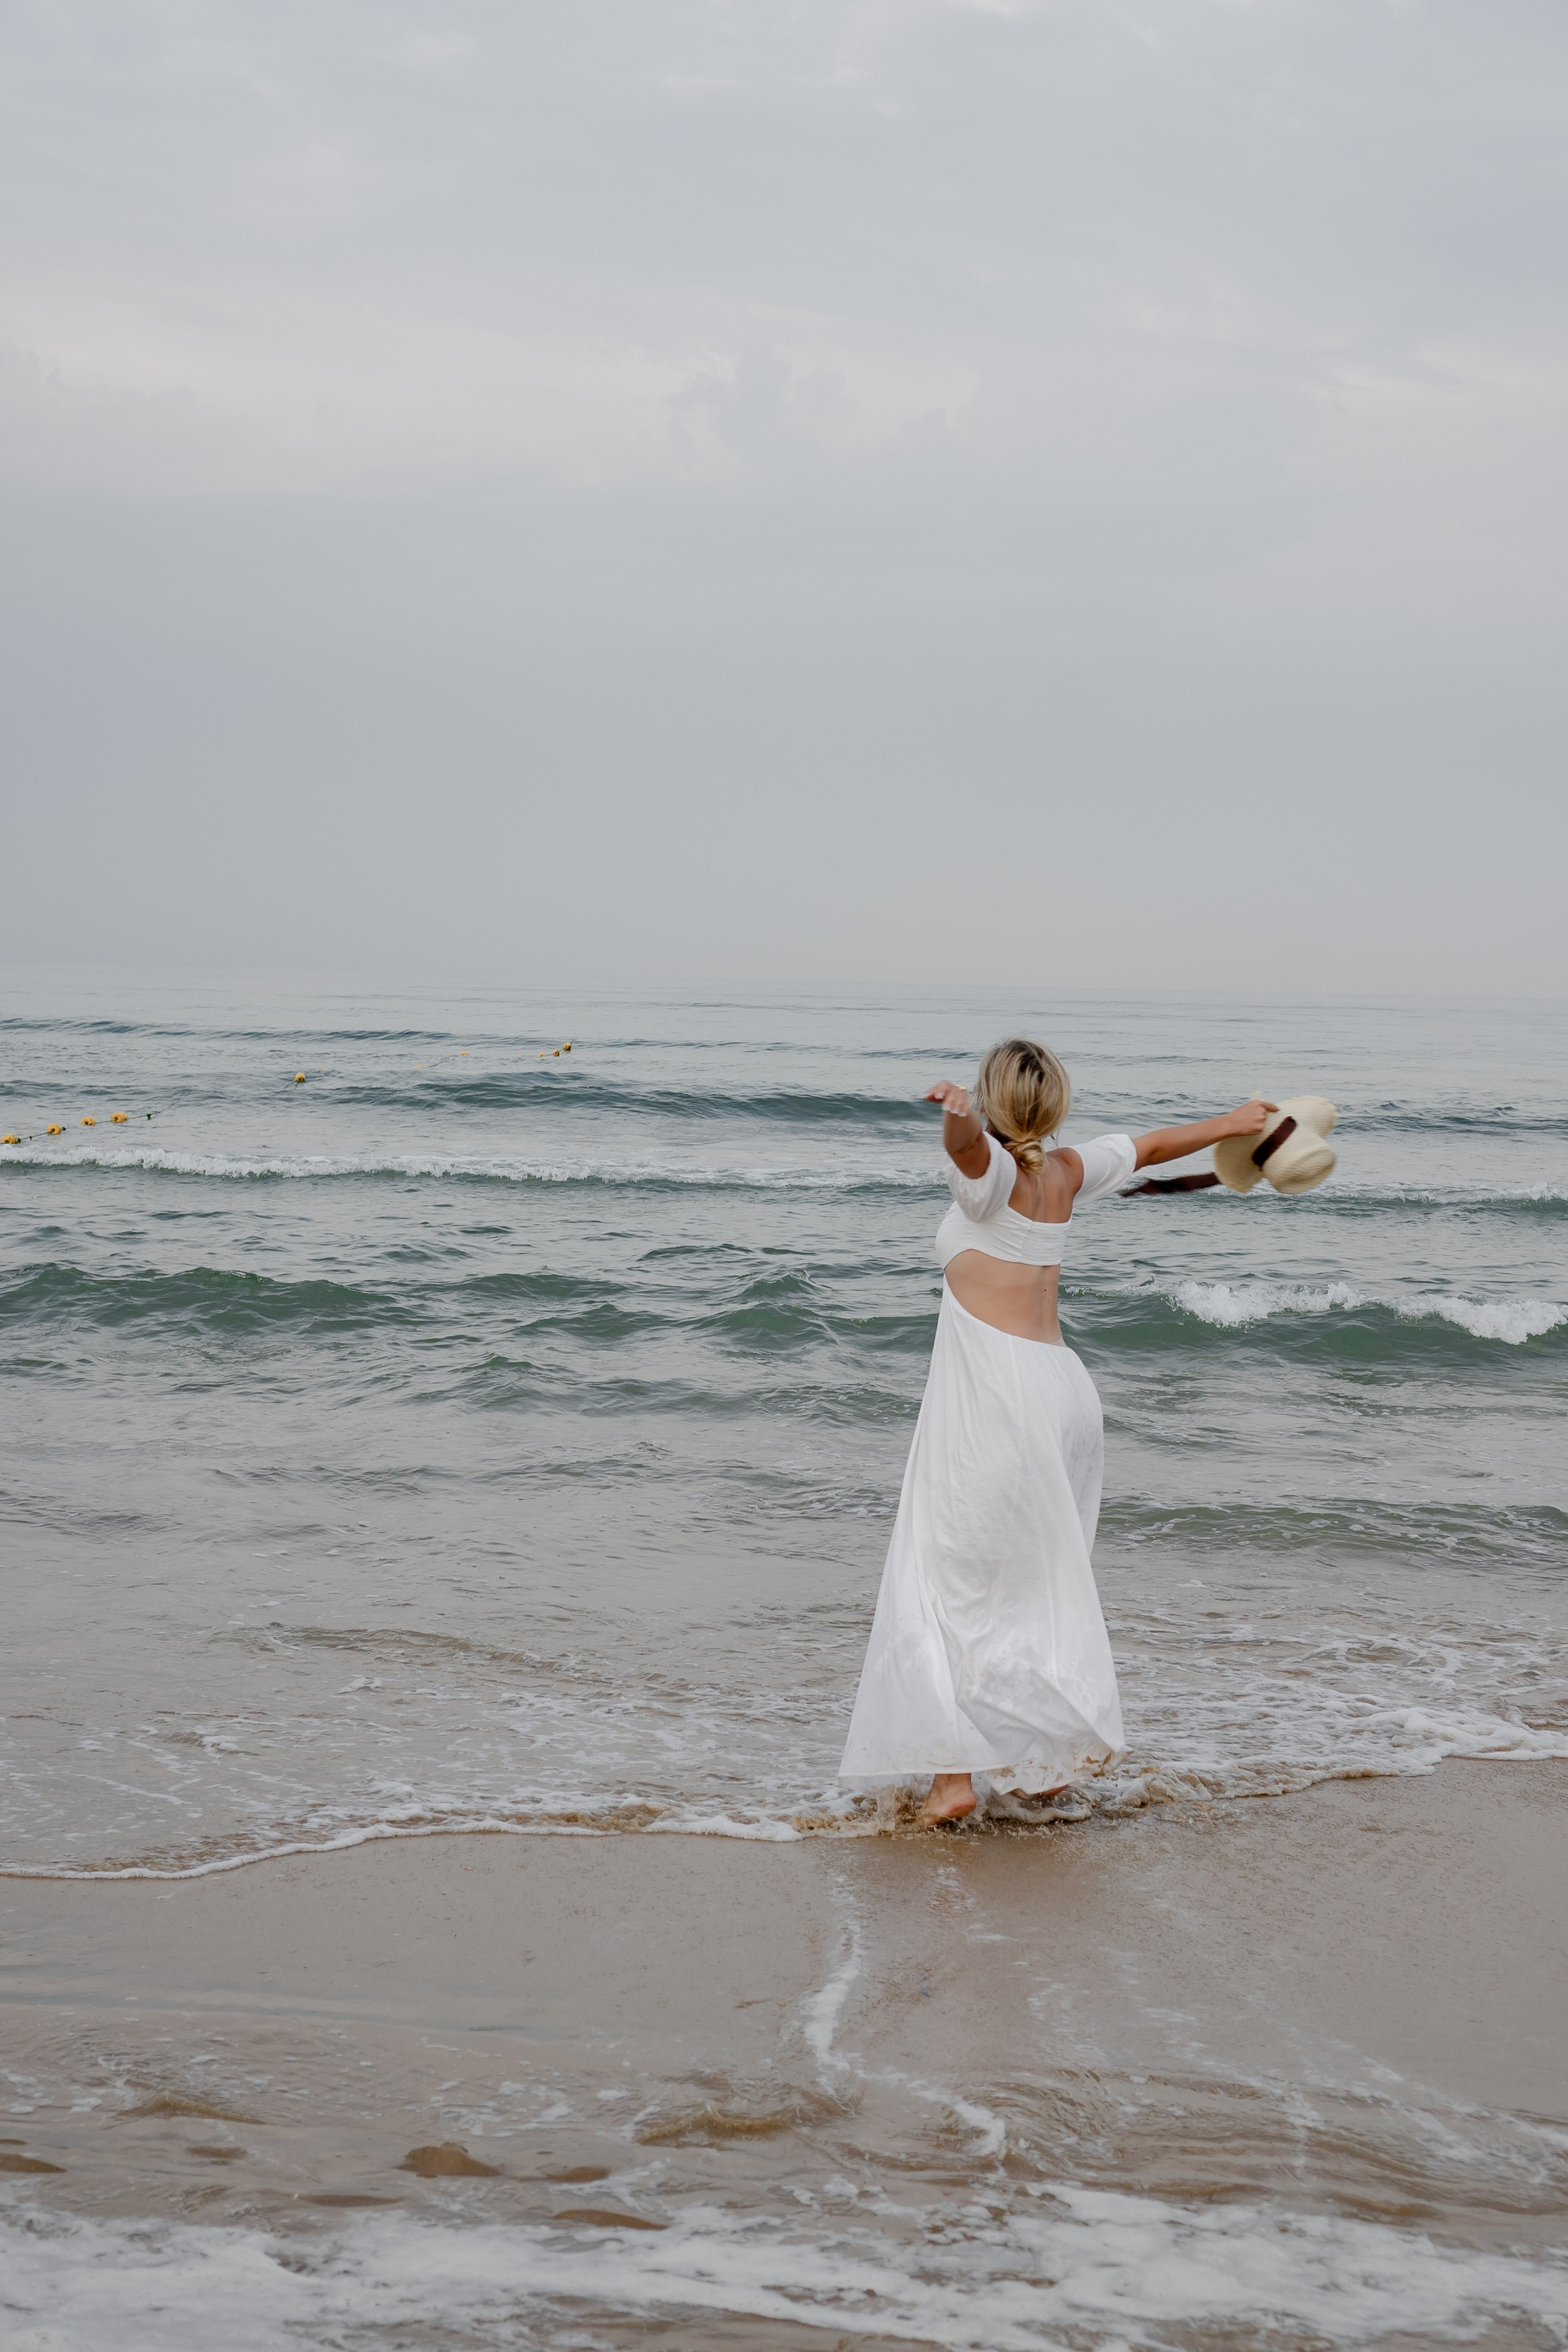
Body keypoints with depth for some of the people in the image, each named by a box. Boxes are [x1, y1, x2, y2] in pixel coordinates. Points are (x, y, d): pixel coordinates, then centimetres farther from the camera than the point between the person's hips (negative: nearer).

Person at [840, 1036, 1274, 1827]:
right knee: (1040, 1582, 17)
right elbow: (1152, 1145, 28)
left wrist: (959, 1112, -55)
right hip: (1062, 1385, 7)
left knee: (951, 1580, -3)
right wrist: (1231, 1123, 44)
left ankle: (955, 1772, -7)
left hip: (992, 1391, -7)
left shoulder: (992, 1169, -8)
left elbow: (968, 1140, -33)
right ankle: (1048, 1759, 21)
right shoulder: (1067, 1171, 11)